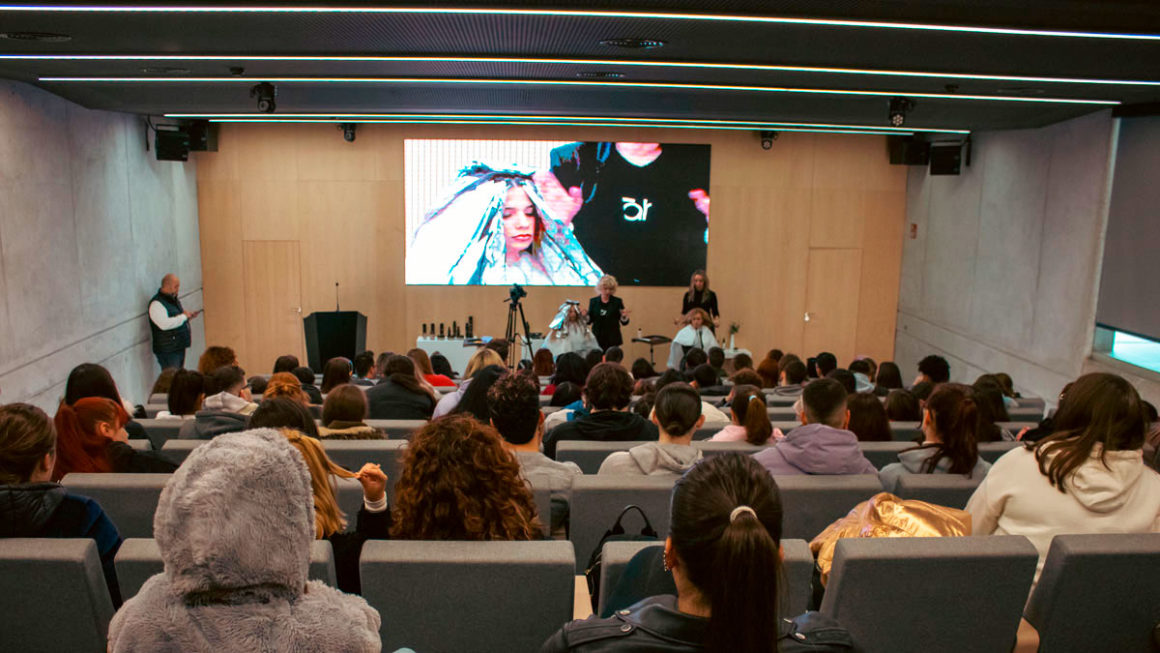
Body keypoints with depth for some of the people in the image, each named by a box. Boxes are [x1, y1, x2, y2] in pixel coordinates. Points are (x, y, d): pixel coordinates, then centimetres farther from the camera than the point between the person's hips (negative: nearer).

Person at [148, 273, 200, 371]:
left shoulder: (174, 299, 15)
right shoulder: (156, 303, -15)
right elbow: (164, 324, -29)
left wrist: (189, 316, 9)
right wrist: (184, 316, -20)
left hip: (180, 346, 9)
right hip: (167, 349, -9)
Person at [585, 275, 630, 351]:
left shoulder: (618, 301, 1)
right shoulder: (593, 301, 6)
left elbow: (624, 323, 4)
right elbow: (589, 321, 9)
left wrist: (624, 316, -17)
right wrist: (585, 316, -11)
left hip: (612, 340, -1)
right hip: (597, 339, 1)